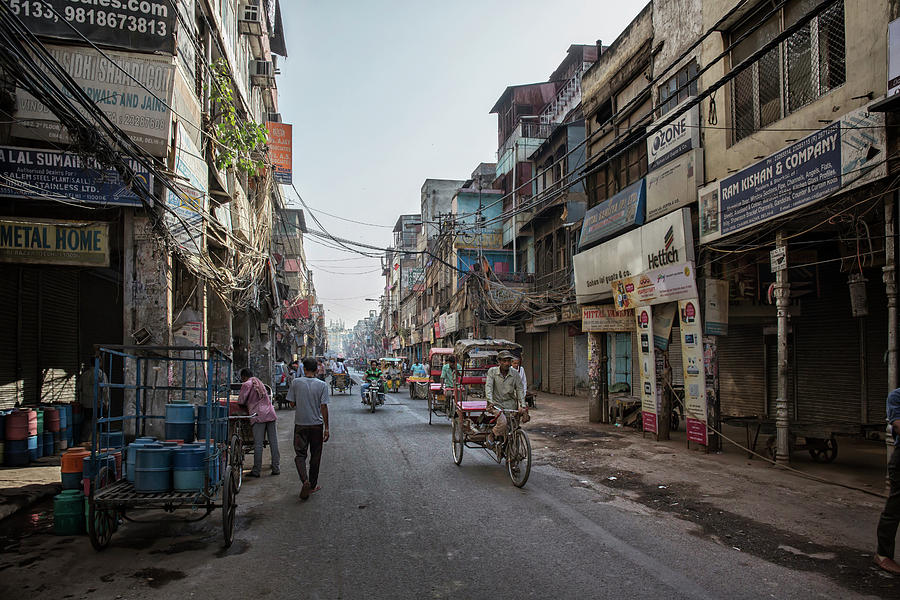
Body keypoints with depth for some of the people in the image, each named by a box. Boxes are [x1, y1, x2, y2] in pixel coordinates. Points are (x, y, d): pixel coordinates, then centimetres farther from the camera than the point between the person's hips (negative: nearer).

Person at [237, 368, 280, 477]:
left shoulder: (246, 384, 2)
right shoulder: (259, 383, 24)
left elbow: (241, 401, -2)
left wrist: (246, 404, 20)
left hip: (258, 415, -6)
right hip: (270, 413, 6)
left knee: (258, 444, -4)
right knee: (274, 442, 5)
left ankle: (256, 471, -2)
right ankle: (276, 468, 8)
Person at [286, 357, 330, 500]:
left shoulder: (296, 382, -5)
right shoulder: (322, 385, -7)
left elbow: (292, 402, 3)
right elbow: (324, 407, -9)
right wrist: (326, 428, -4)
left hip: (300, 424, 0)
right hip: (316, 424, 0)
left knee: (300, 454, 6)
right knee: (315, 456, 13)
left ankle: (305, 480, -17)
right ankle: (312, 485, 22)